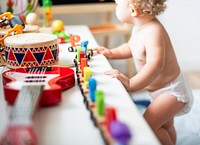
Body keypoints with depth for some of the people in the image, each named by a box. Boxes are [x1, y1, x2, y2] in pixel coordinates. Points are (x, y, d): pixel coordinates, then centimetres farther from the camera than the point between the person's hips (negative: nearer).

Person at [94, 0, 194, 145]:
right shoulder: (138, 28, -3)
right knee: (166, 127, 28)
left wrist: (131, 84, -49)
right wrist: (112, 53, 7)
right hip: (164, 89, 10)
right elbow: (130, 47, 18)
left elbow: (155, 64, -45)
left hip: (172, 90, -10)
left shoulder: (154, 32, -33)